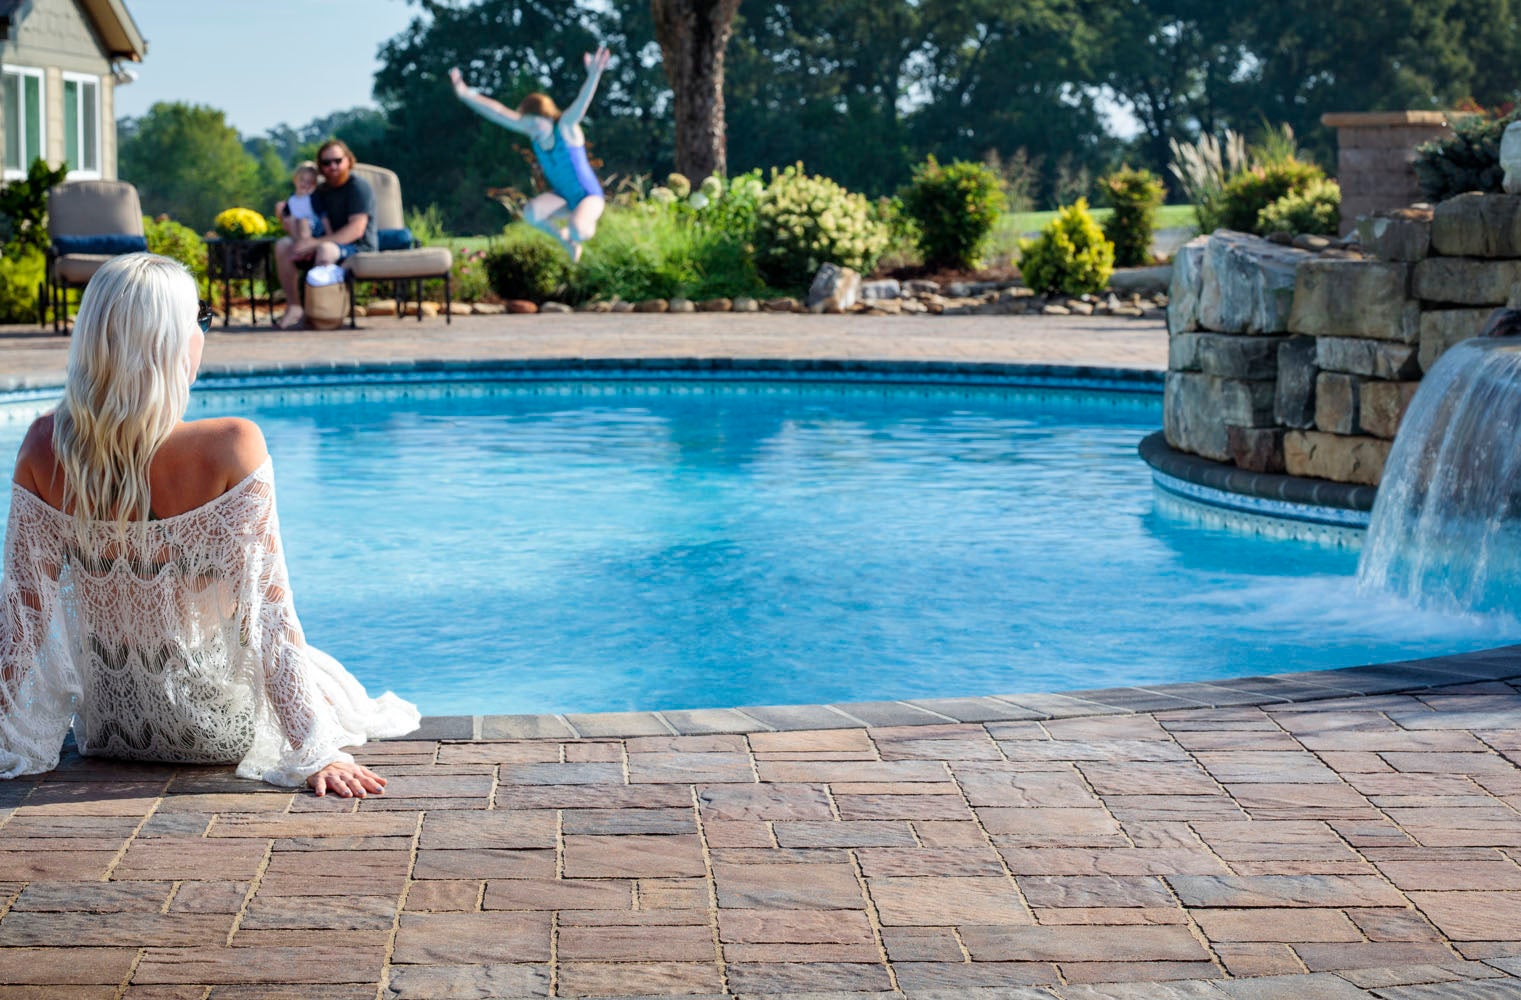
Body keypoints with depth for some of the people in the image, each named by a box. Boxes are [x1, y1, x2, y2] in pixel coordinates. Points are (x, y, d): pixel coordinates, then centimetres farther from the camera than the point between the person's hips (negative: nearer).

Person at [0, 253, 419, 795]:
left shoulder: (44, 448, -16)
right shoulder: (231, 448, -27)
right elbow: (268, 608, -24)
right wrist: (314, 754, -17)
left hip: (106, 725, 4)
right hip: (220, 729, -3)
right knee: (325, 681, 32)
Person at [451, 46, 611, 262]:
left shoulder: (565, 127, -22)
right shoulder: (531, 129, -8)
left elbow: (582, 102, -40)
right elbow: (499, 113, -8)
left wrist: (593, 75, -60)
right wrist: (466, 94, -13)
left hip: (589, 196, -5)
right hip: (562, 196, 5)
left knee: (578, 233, -34)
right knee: (530, 213, -26)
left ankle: (586, 222, 5)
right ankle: (564, 239, 2)